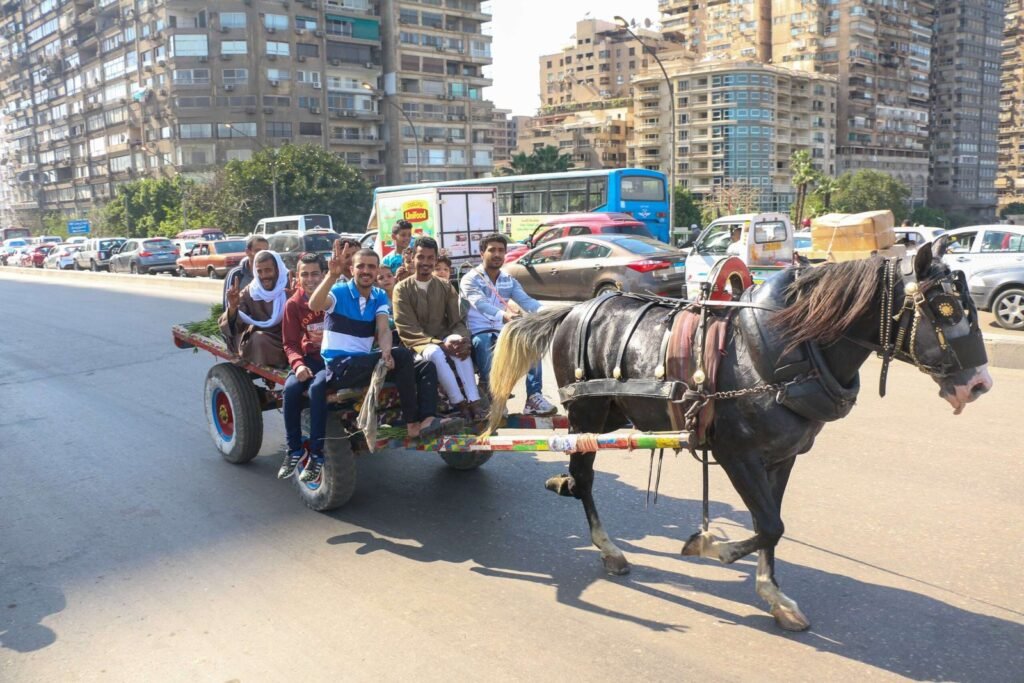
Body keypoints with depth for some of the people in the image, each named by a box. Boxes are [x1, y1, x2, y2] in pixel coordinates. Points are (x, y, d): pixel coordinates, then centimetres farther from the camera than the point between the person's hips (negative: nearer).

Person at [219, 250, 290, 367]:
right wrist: (232, 308, -29)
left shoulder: (291, 287, -8)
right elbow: (232, 327, -8)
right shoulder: (249, 292, -2)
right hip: (257, 343, 1)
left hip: (289, 341, -1)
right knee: (258, 338, -27)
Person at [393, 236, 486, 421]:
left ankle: (474, 402, -40)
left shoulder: (446, 287, 10)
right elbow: (407, 330, -9)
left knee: (460, 349, -33)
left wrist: (462, 340, -22)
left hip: (444, 337, 3)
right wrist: (440, 344, -22)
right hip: (419, 342, -2)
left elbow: (457, 322, 4)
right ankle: (461, 405, -35)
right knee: (436, 353, -37)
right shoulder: (402, 289, -1)